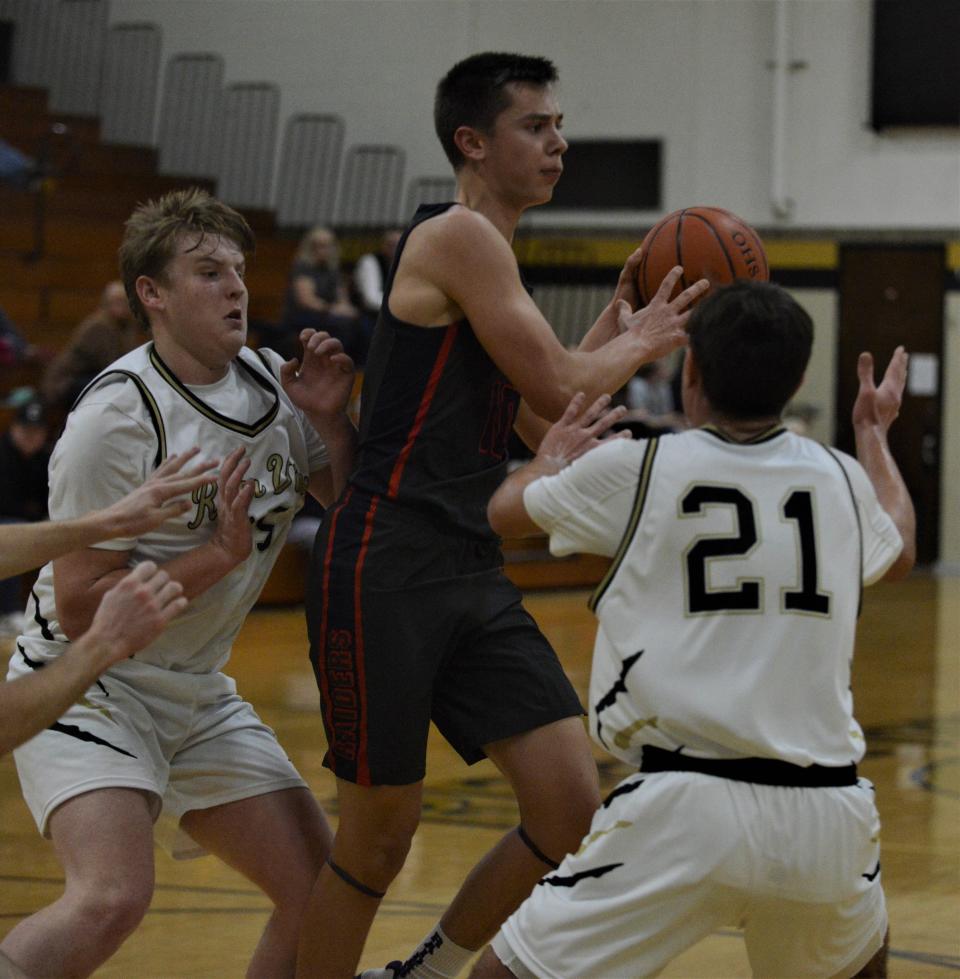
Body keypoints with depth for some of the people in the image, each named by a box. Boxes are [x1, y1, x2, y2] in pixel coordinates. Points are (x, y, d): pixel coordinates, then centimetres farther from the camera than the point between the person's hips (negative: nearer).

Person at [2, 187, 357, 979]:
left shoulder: (268, 382, 1)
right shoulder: (117, 416, -20)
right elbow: (79, 608, -19)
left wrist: (332, 418, -6)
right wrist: (219, 554, -25)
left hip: (200, 695, 7)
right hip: (87, 685, -7)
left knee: (324, 891, 3)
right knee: (113, 899, -30)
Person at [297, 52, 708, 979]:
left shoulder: (484, 252, 20)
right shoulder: (458, 236, -10)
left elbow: (540, 422, 24)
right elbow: (559, 388, -13)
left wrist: (617, 318, 22)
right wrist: (639, 343, 5)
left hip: (472, 573, 9)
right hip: (386, 568, -9)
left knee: (572, 810, 0)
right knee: (378, 838, 0)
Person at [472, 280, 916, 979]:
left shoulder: (633, 469, 1)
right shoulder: (841, 478, 10)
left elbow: (505, 511, 22)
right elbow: (900, 553, 36)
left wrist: (555, 455, 44)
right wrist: (875, 434, 53)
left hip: (689, 811, -4)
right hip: (828, 812, 4)